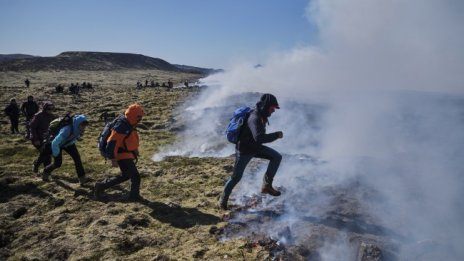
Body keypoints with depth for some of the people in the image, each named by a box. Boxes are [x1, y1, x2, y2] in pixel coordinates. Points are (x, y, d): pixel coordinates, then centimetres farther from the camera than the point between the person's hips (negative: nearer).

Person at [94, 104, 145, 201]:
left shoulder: (128, 125, 7)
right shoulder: (121, 127, -24)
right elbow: (112, 143, -26)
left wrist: (135, 151, 25)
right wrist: (113, 159, -25)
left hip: (127, 156, 10)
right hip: (123, 157, -10)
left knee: (125, 176, 23)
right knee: (135, 177, -1)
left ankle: (101, 186, 29)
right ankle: (134, 196, 18)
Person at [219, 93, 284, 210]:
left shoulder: (261, 115, -3)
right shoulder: (255, 118, -32)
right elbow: (259, 138, -46)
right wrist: (276, 135, -37)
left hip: (255, 147, 8)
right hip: (244, 150, -8)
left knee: (277, 157, -3)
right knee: (236, 177, 4)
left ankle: (266, 185, 4)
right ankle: (223, 199, 27)